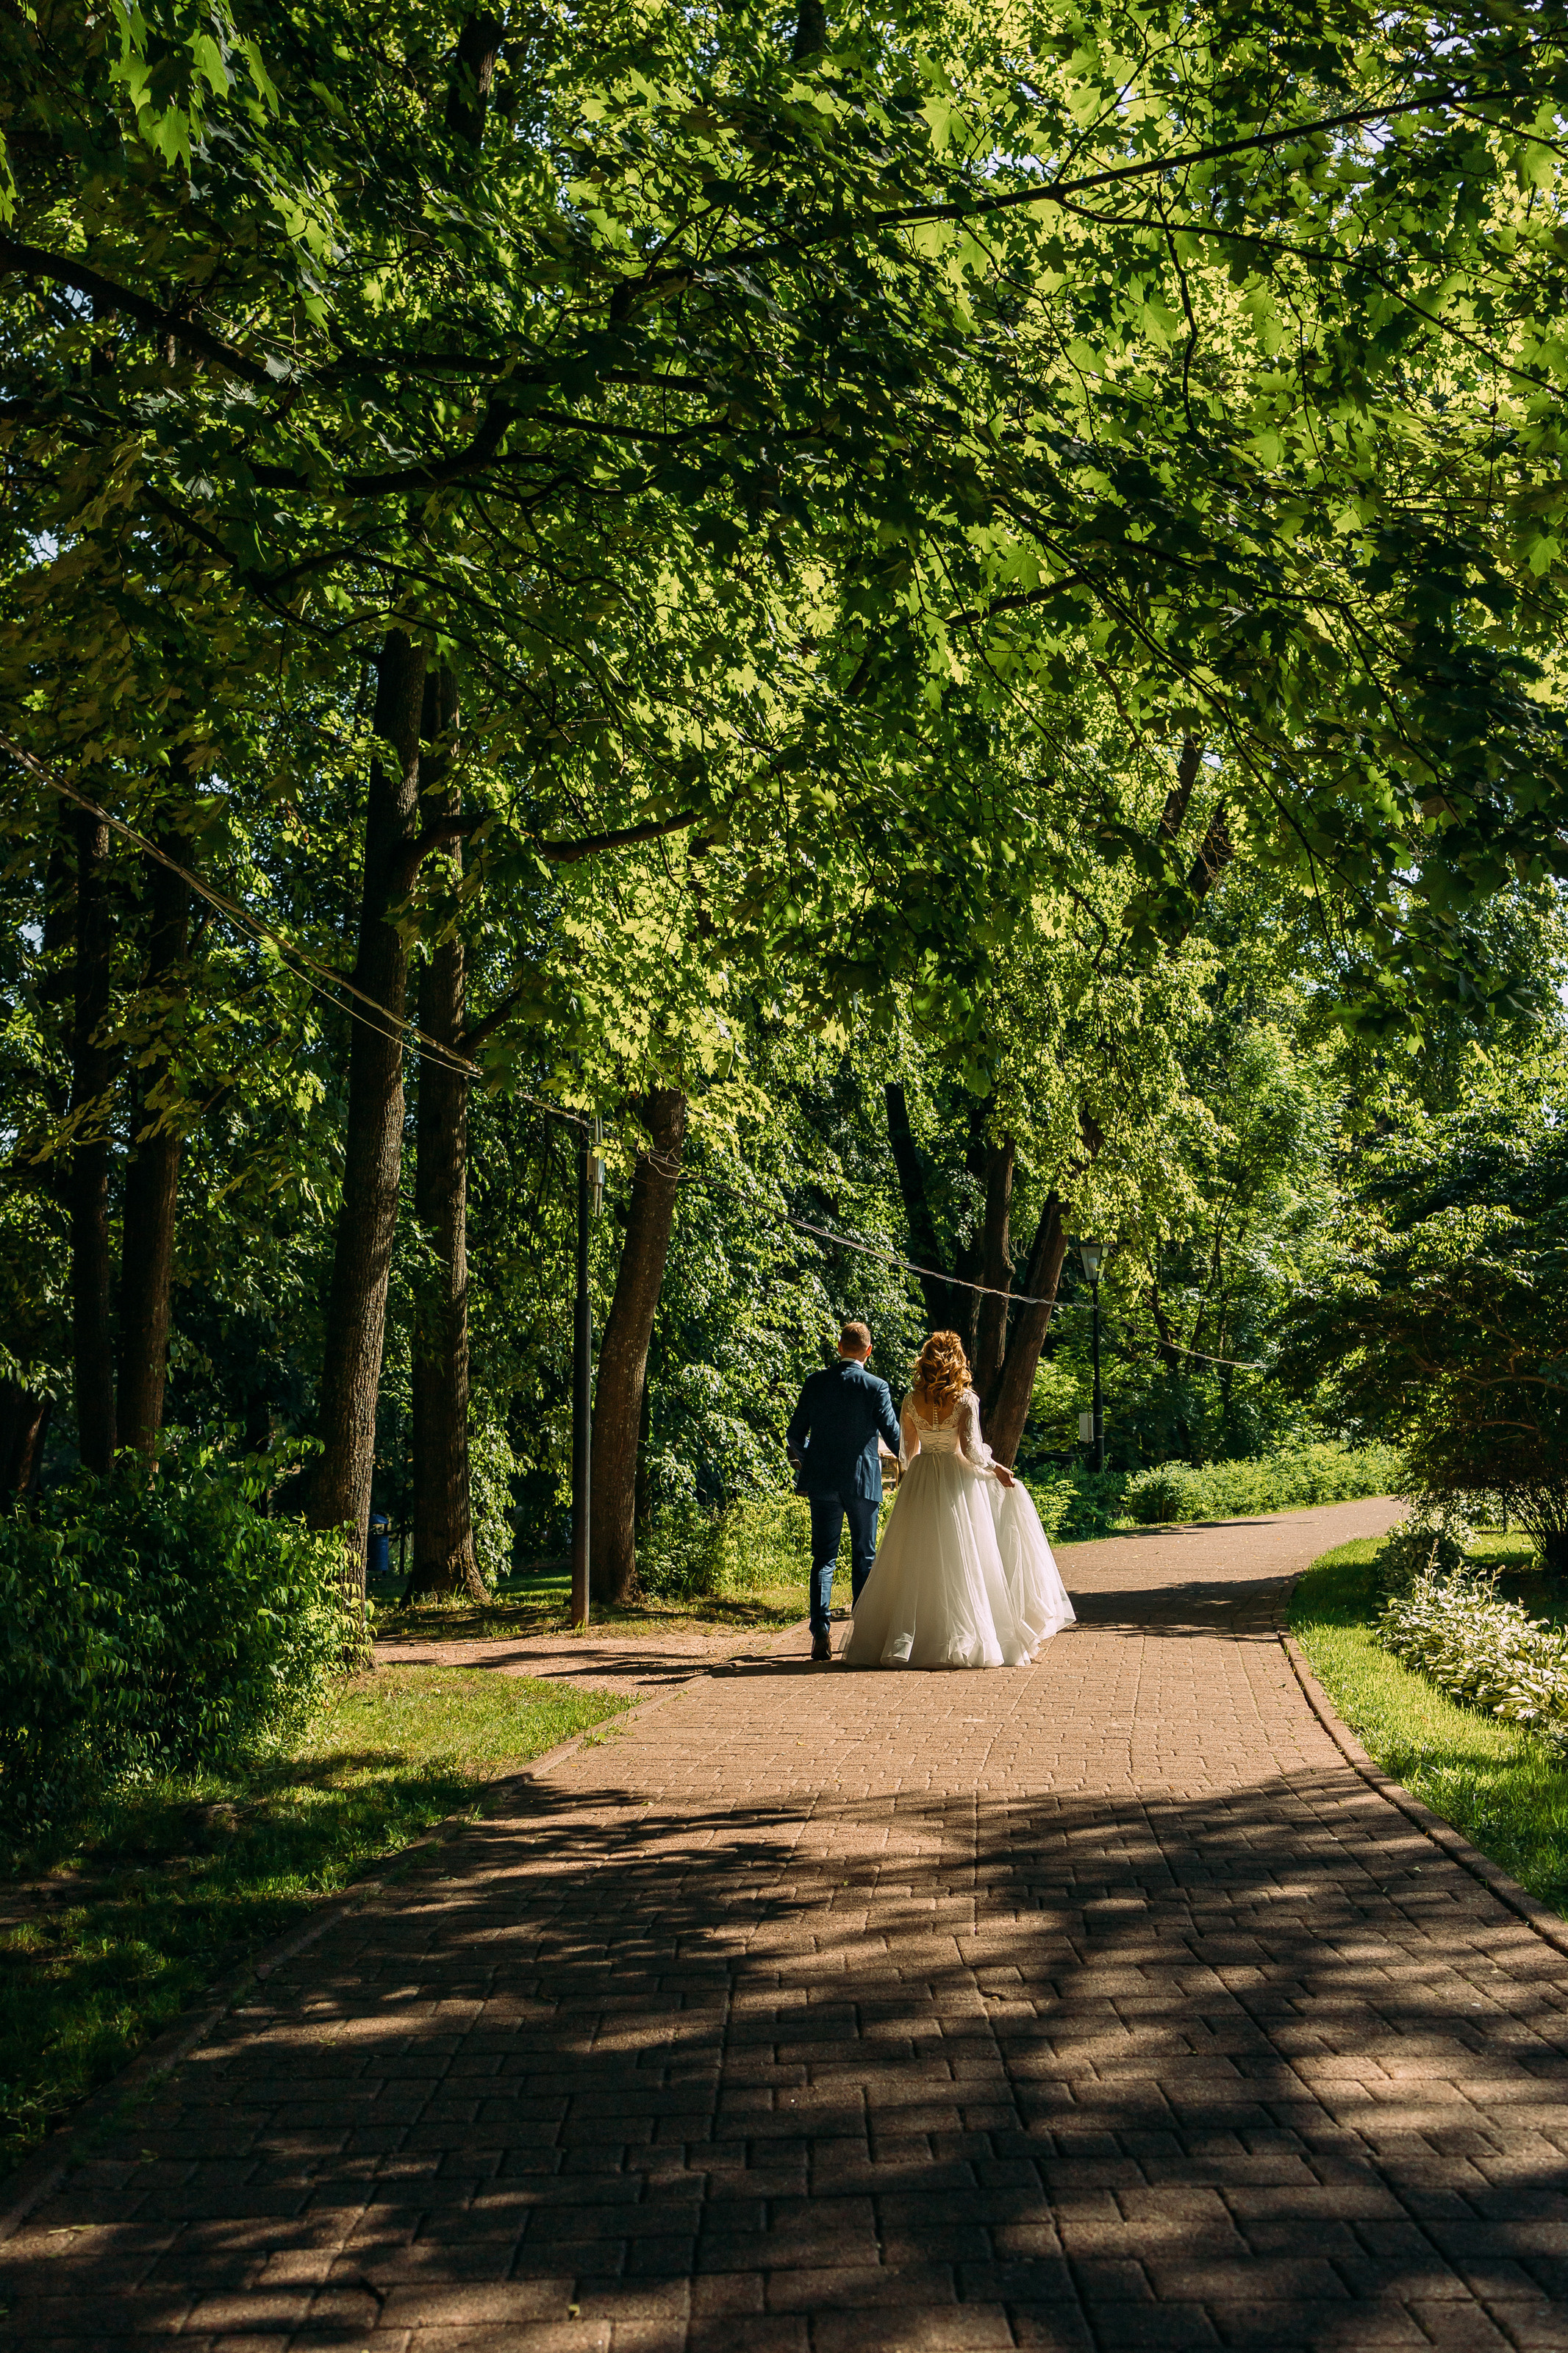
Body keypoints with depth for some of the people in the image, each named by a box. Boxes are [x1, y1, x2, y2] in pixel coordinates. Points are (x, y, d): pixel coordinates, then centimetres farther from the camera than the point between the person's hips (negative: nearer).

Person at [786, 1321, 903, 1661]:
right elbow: (893, 1436, -4)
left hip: (822, 1481, 2)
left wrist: (805, 1461, 26)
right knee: (864, 1557, 10)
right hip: (863, 1481, -2)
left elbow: (795, 1435, 5)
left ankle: (820, 1633, -6)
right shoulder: (875, 1387, -7)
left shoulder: (816, 1382, 1)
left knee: (824, 1557, 5)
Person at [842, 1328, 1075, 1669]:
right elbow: (970, 1448, -16)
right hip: (957, 1481, -3)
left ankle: (900, 1642, 6)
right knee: (963, 1563, 3)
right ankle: (963, 1641, 3)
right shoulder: (966, 1399, -7)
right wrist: (995, 1468, 1)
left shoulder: (913, 1400, 3)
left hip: (920, 1483, 3)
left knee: (914, 1565, 7)